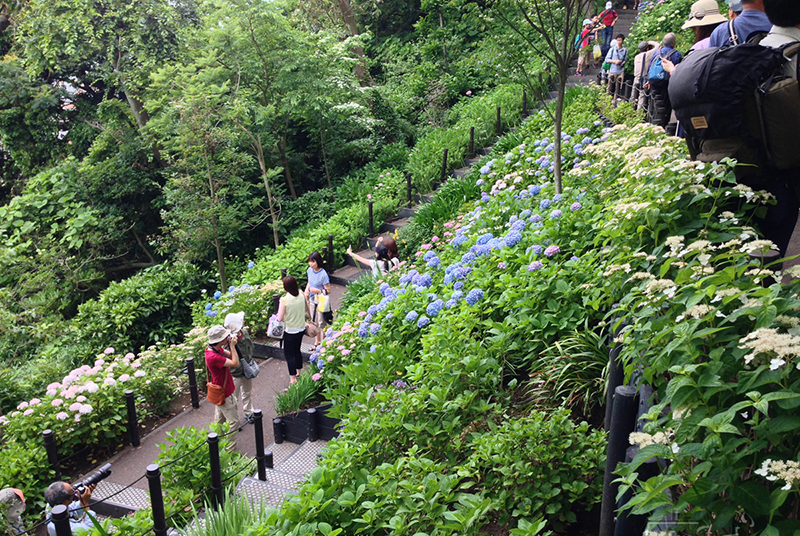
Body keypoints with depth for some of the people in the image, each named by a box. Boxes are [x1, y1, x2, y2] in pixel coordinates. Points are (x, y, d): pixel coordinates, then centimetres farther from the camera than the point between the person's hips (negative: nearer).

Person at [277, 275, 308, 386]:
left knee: (289, 354, 8)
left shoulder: (284, 300, -24)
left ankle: (293, 378, 12)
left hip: (290, 331, -6)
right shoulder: (302, 296, -9)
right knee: (297, 350, 24)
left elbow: (280, 318, -21)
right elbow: (306, 309, 8)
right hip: (301, 328, 6)